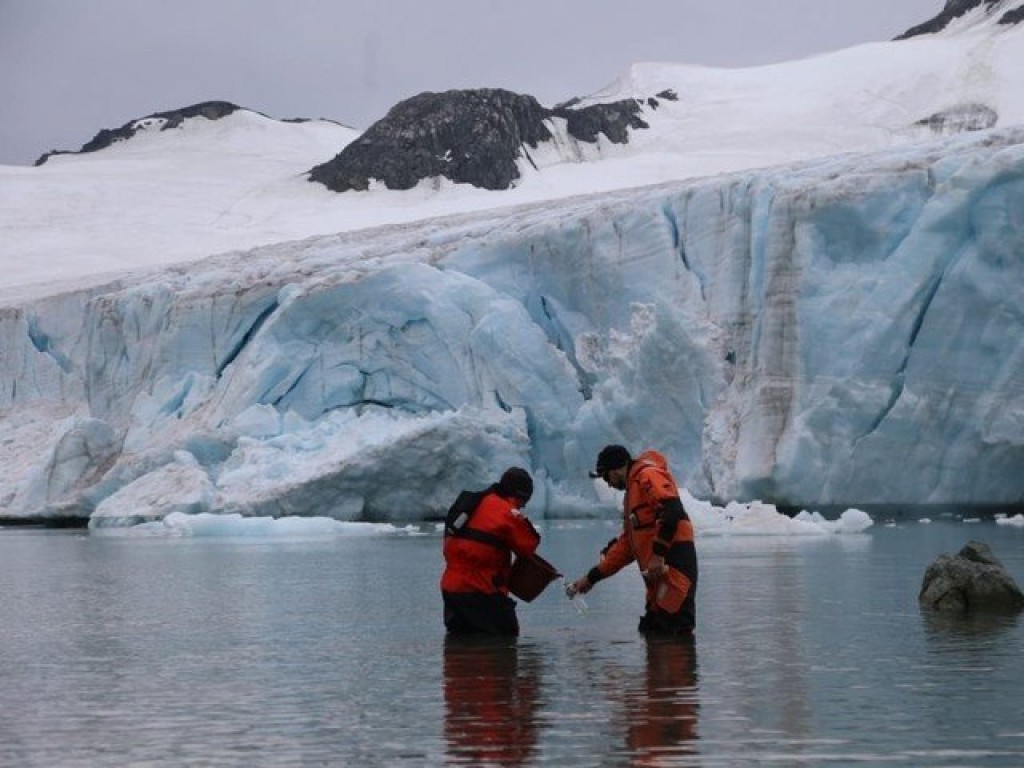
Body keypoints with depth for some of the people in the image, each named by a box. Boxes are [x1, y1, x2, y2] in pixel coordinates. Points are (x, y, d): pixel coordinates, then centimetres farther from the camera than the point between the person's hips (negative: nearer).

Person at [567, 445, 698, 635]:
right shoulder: (631, 492, 26)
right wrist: (591, 577, 25)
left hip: (673, 565, -11)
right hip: (659, 574, 11)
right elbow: (626, 545, 28)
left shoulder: (648, 475, -5)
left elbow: (673, 511, -23)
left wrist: (658, 554, -23)